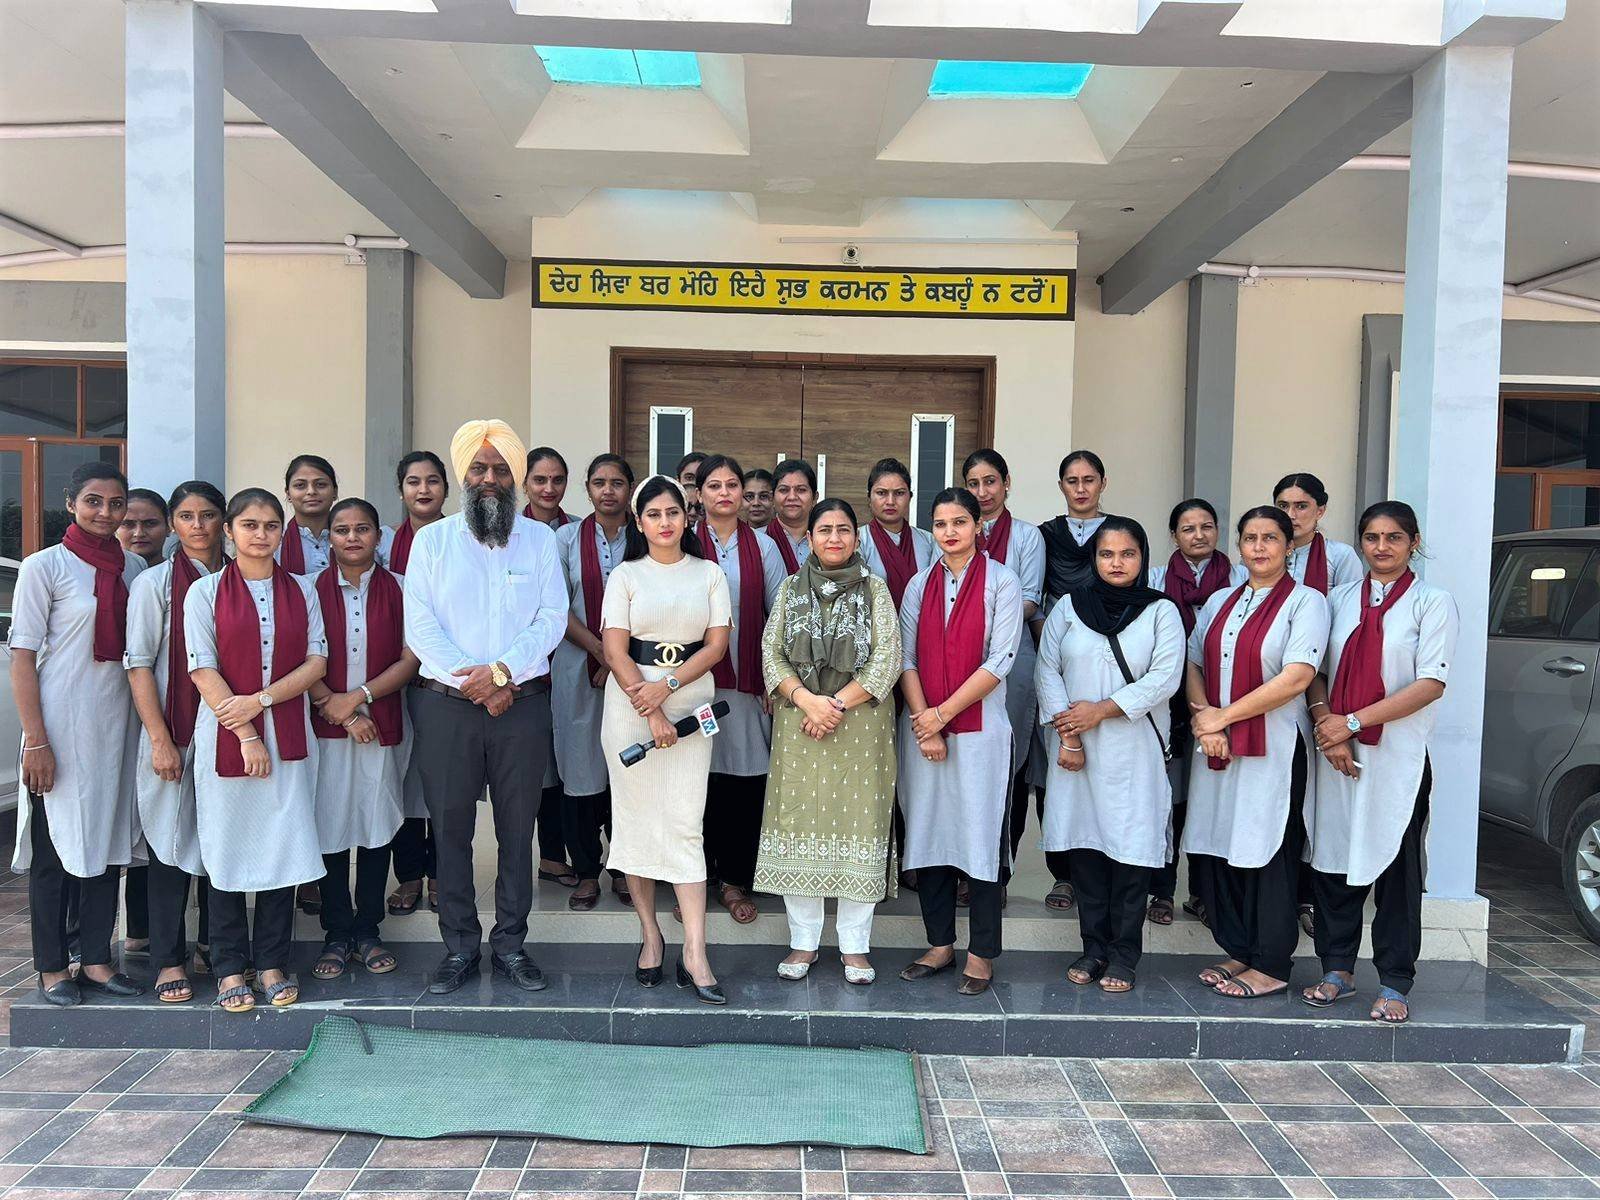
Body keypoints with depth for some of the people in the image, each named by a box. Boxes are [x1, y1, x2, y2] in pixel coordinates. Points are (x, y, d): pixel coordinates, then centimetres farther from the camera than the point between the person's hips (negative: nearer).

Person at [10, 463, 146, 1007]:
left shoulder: (134, 568, 7)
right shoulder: (44, 567, -6)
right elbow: (22, 658, -8)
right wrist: (35, 742, -13)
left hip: (118, 723, 5)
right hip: (62, 725, -5)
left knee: (108, 841, 10)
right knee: (56, 847, 5)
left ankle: (97, 960, 22)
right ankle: (52, 967, 18)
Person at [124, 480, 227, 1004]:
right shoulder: (155, 582, -2)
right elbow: (139, 665, -5)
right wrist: (160, 740, -12)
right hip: (173, 733, -3)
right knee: (171, 841, 2)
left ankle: (214, 943, 24)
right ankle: (169, 959, 12)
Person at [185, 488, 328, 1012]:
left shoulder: (301, 589, 10)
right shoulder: (205, 591, 2)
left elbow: (317, 660, 3)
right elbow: (203, 670, -4)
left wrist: (260, 699, -11)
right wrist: (247, 735, -11)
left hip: (289, 737, 2)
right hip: (225, 737, -2)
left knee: (283, 845, 3)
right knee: (228, 847, 3)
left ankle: (272, 962, 15)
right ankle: (231, 968, 15)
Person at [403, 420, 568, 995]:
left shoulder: (539, 539, 8)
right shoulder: (432, 539, 7)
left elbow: (553, 618, -1)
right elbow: (419, 624, -2)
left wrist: (501, 671, -14)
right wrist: (472, 680, -13)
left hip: (522, 704, 0)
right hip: (445, 705, 0)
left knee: (517, 827, 6)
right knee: (450, 826, 5)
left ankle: (511, 943, 18)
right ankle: (459, 947, 18)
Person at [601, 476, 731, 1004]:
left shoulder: (710, 574, 9)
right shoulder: (625, 576, 6)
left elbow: (717, 644, 2)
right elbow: (615, 648, -3)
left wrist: (668, 686, -12)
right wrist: (651, 715, -13)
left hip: (691, 700, 0)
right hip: (630, 702, 0)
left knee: (685, 824, -6)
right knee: (637, 815, 3)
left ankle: (694, 953, -7)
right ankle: (650, 934, 17)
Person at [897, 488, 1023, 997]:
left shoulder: (1001, 582, -2)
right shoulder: (920, 585, 10)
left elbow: (999, 661, -8)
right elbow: (906, 658, 4)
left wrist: (943, 713, -10)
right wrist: (923, 725, -7)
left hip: (978, 729, -4)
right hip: (923, 728, 4)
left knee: (981, 836, 0)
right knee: (928, 832, 7)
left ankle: (982, 953, 11)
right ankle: (940, 943, 20)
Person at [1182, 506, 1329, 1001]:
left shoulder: (1305, 602, -4)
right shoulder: (1219, 602, 15)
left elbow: (1296, 677, -15)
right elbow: (1193, 664, 11)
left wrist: (1222, 716, -11)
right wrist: (1204, 721, -7)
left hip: (1274, 750, -5)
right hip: (1216, 749, 6)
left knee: (1268, 855, 1)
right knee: (1219, 849, 7)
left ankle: (1271, 966, 13)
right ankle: (1239, 952, 22)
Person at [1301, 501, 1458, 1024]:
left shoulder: (1433, 602, 0)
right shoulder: (1340, 599, 10)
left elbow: (1431, 684, -9)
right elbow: (1314, 671, 7)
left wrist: (1352, 722, -13)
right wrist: (1327, 726, -10)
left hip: (1397, 756, -3)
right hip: (1337, 753, 3)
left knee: (1395, 867, 3)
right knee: (1332, 861, 7)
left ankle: (1394, 984, 14)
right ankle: (1337, 970, 21)